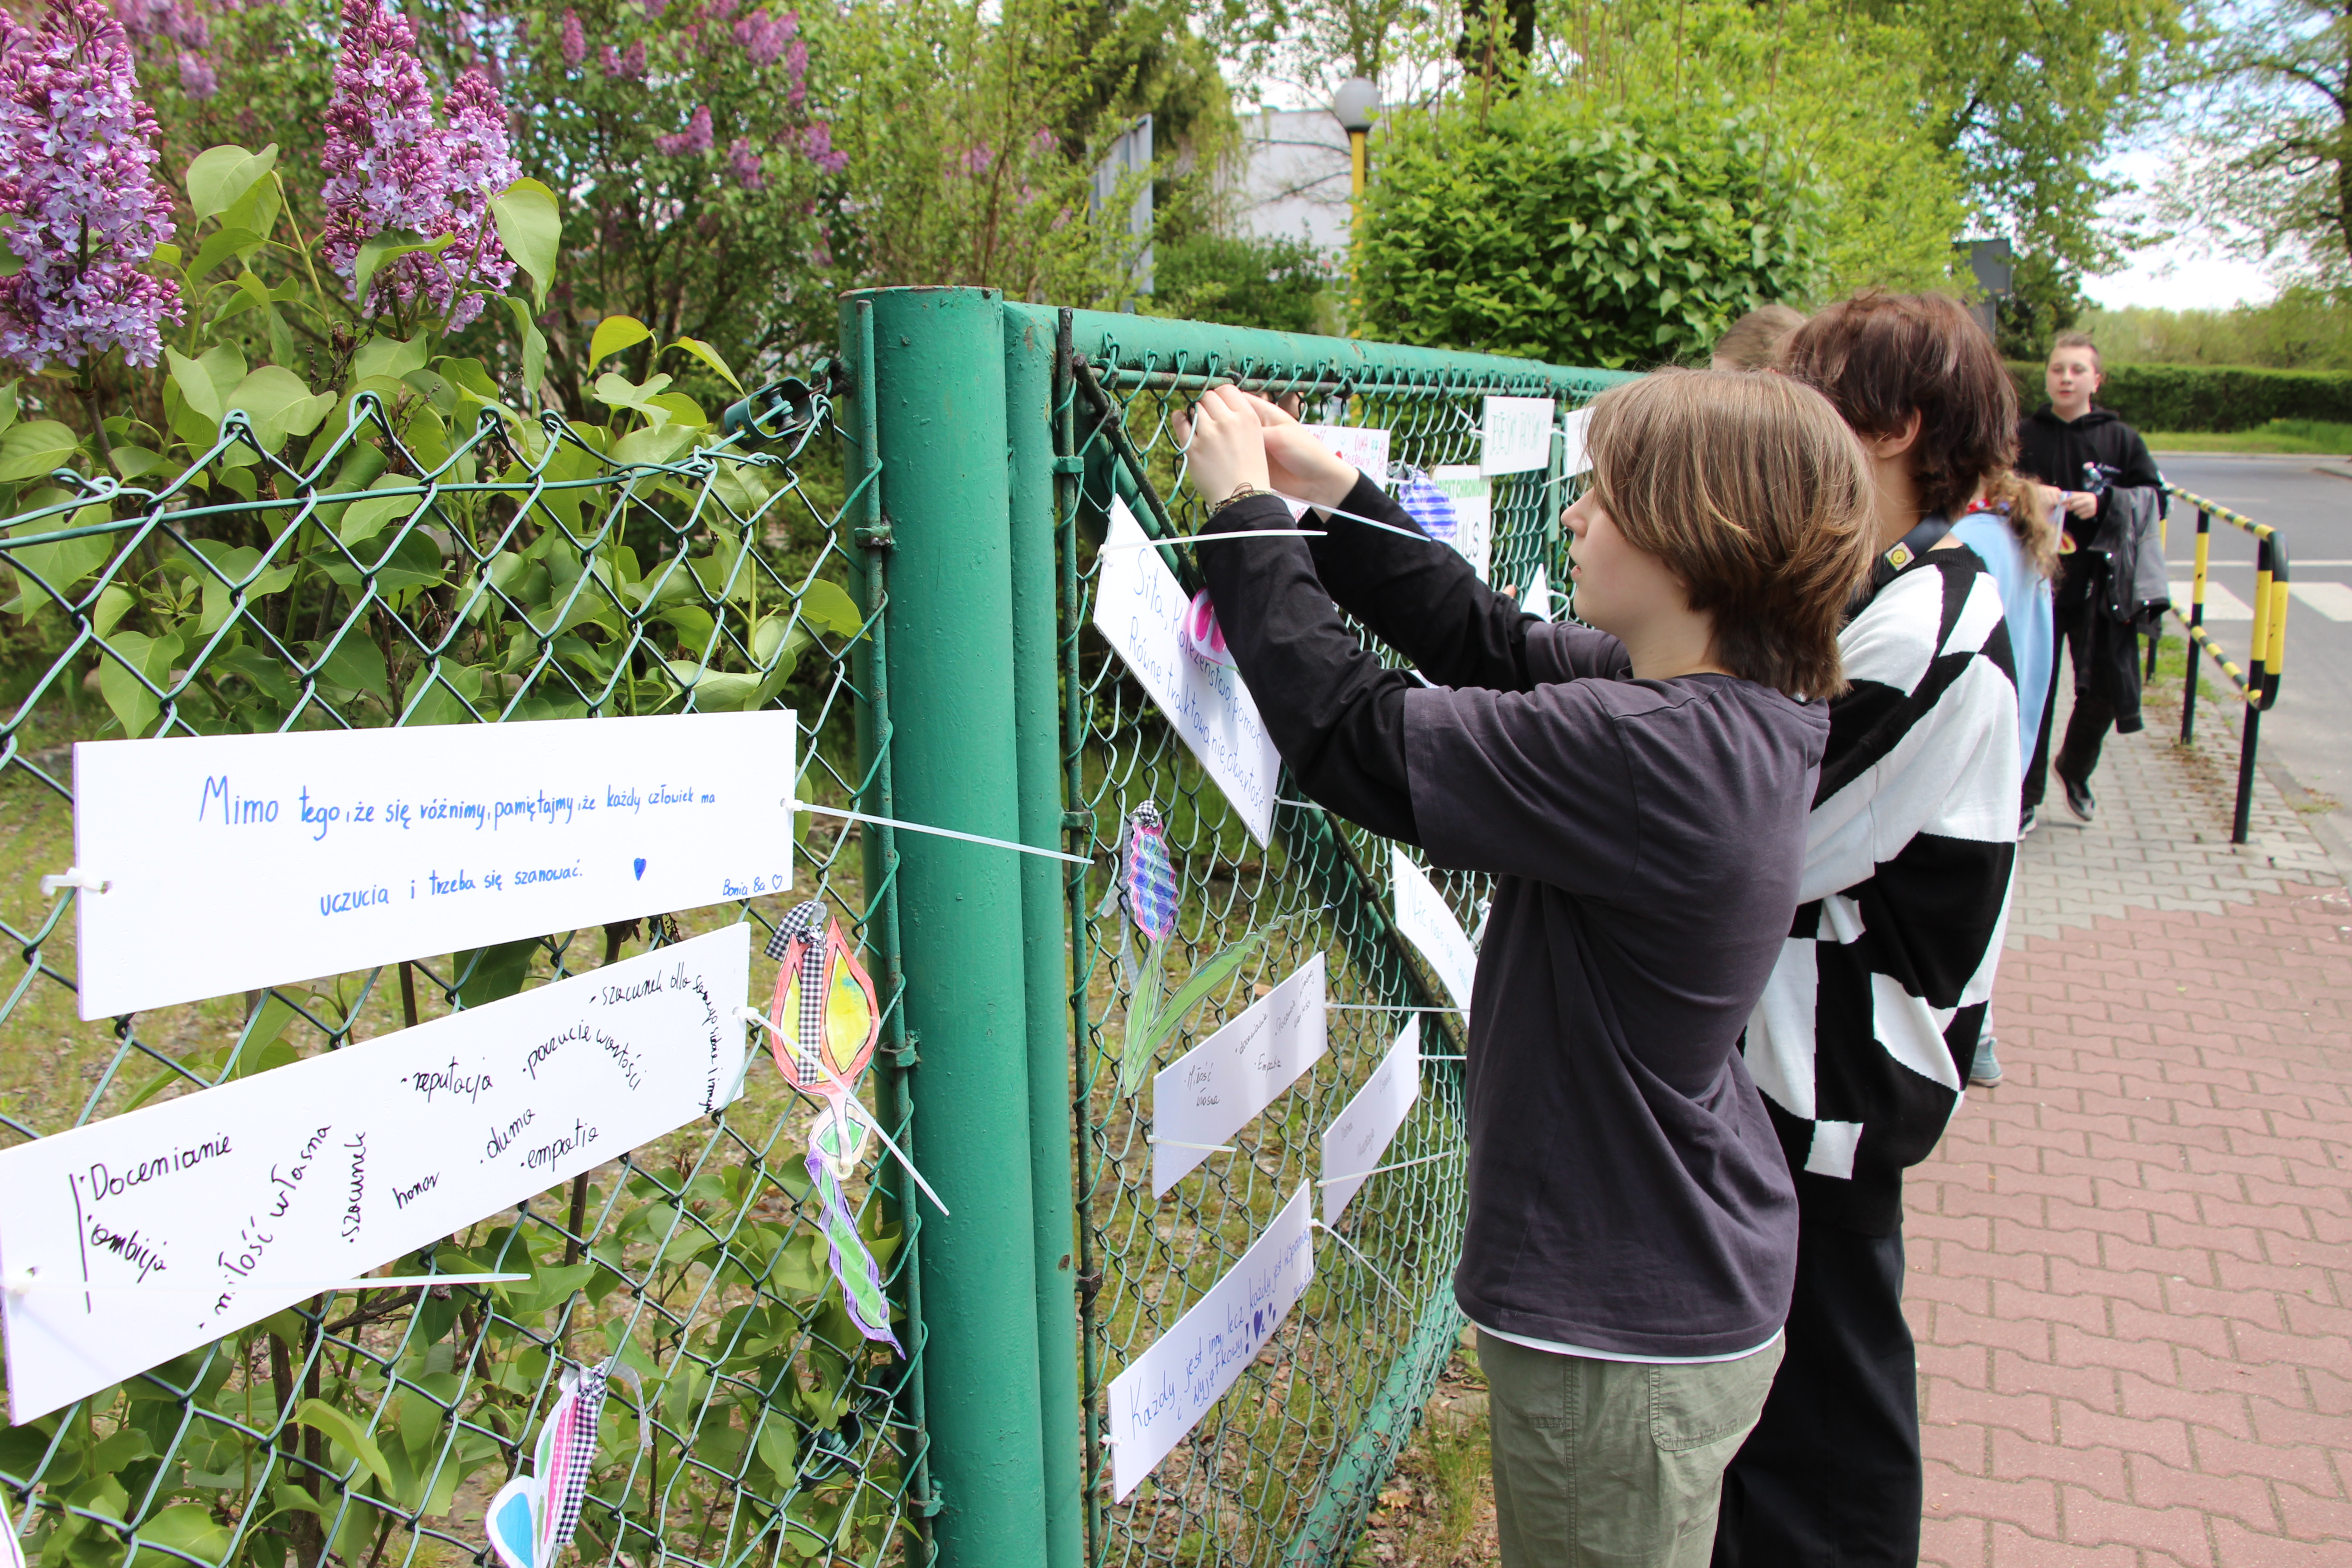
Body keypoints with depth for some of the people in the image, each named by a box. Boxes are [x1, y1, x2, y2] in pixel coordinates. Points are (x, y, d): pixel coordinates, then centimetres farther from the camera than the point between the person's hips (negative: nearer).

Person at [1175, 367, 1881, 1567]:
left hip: (1626, 1335, -9)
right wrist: (1331, 494, 3)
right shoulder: (1732, 705, -3)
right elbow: (1491, 643, 6)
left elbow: (1350, 733, -28)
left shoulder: (1647, 754, -32)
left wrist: (1246, 510, -16)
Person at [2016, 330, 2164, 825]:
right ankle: (2027, 794, 14)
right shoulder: (2025, 437, 2)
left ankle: (2075, 770, 33)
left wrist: (2104, 503, -14)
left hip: (2099, 585, 1)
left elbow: (2154, 497, 2)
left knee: (2104, 689, 5)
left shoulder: (2121, 439, 3)